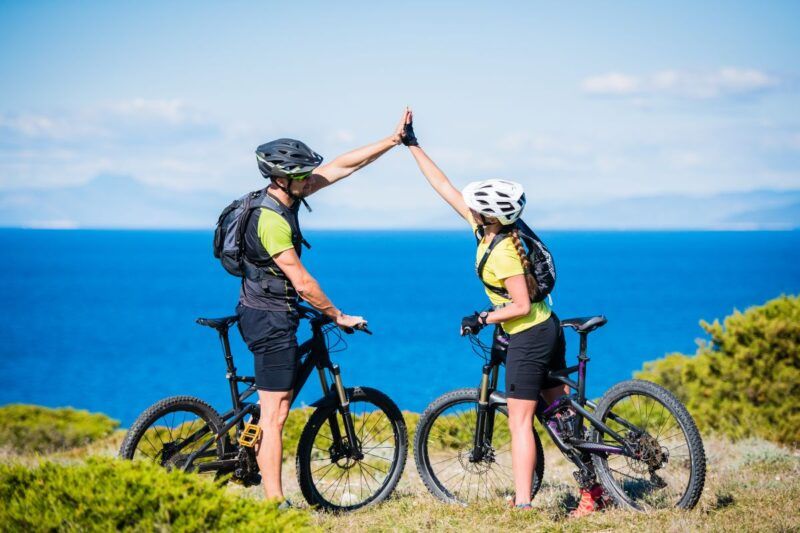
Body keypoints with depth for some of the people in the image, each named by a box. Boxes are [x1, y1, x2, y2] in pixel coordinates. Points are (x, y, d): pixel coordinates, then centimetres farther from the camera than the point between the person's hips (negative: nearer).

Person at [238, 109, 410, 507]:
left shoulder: (284, 197, 5)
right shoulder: (271, 220, -23)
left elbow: (341, 166, 8)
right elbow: (302, 283, -22)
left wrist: (393, 140, 7)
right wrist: (339, 317, -11)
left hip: (267, 313, 10)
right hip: (270, 319, -10)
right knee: (275, 413, -7)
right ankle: (274, 503, -4)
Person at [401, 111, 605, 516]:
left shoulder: (501, 254, -24)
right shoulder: (486, 228, 0)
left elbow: (521, 305, -22)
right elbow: (444, 187, 6)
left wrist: (483, 318, -14)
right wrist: (411, 144, 7)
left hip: (529, 337, -9)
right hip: (547, 329, 9)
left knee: (519, 421, -5)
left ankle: (523, 505, -4)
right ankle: (591, 488, 18)